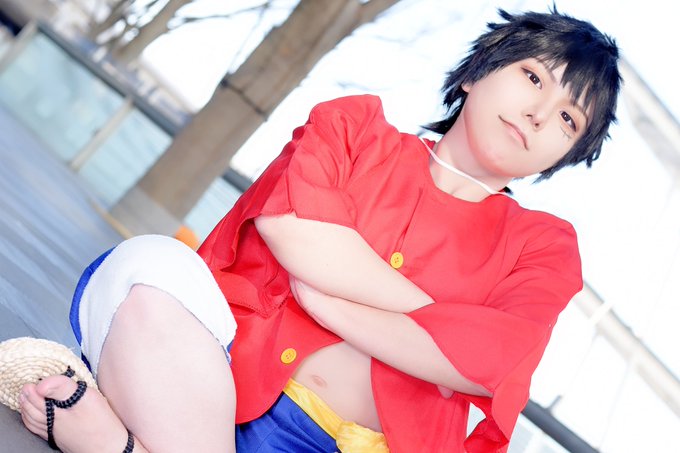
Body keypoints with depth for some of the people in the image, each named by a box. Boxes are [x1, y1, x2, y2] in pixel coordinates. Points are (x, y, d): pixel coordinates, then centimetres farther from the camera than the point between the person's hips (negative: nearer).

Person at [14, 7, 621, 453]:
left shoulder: (543, 245, 15)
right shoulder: (356, 125, 15)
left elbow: (486, 362, -6)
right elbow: (290, 226, -6)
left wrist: (327, 300, -8)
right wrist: (431, 316, -2)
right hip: (224, 380, 0)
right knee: (153, 266, -30)